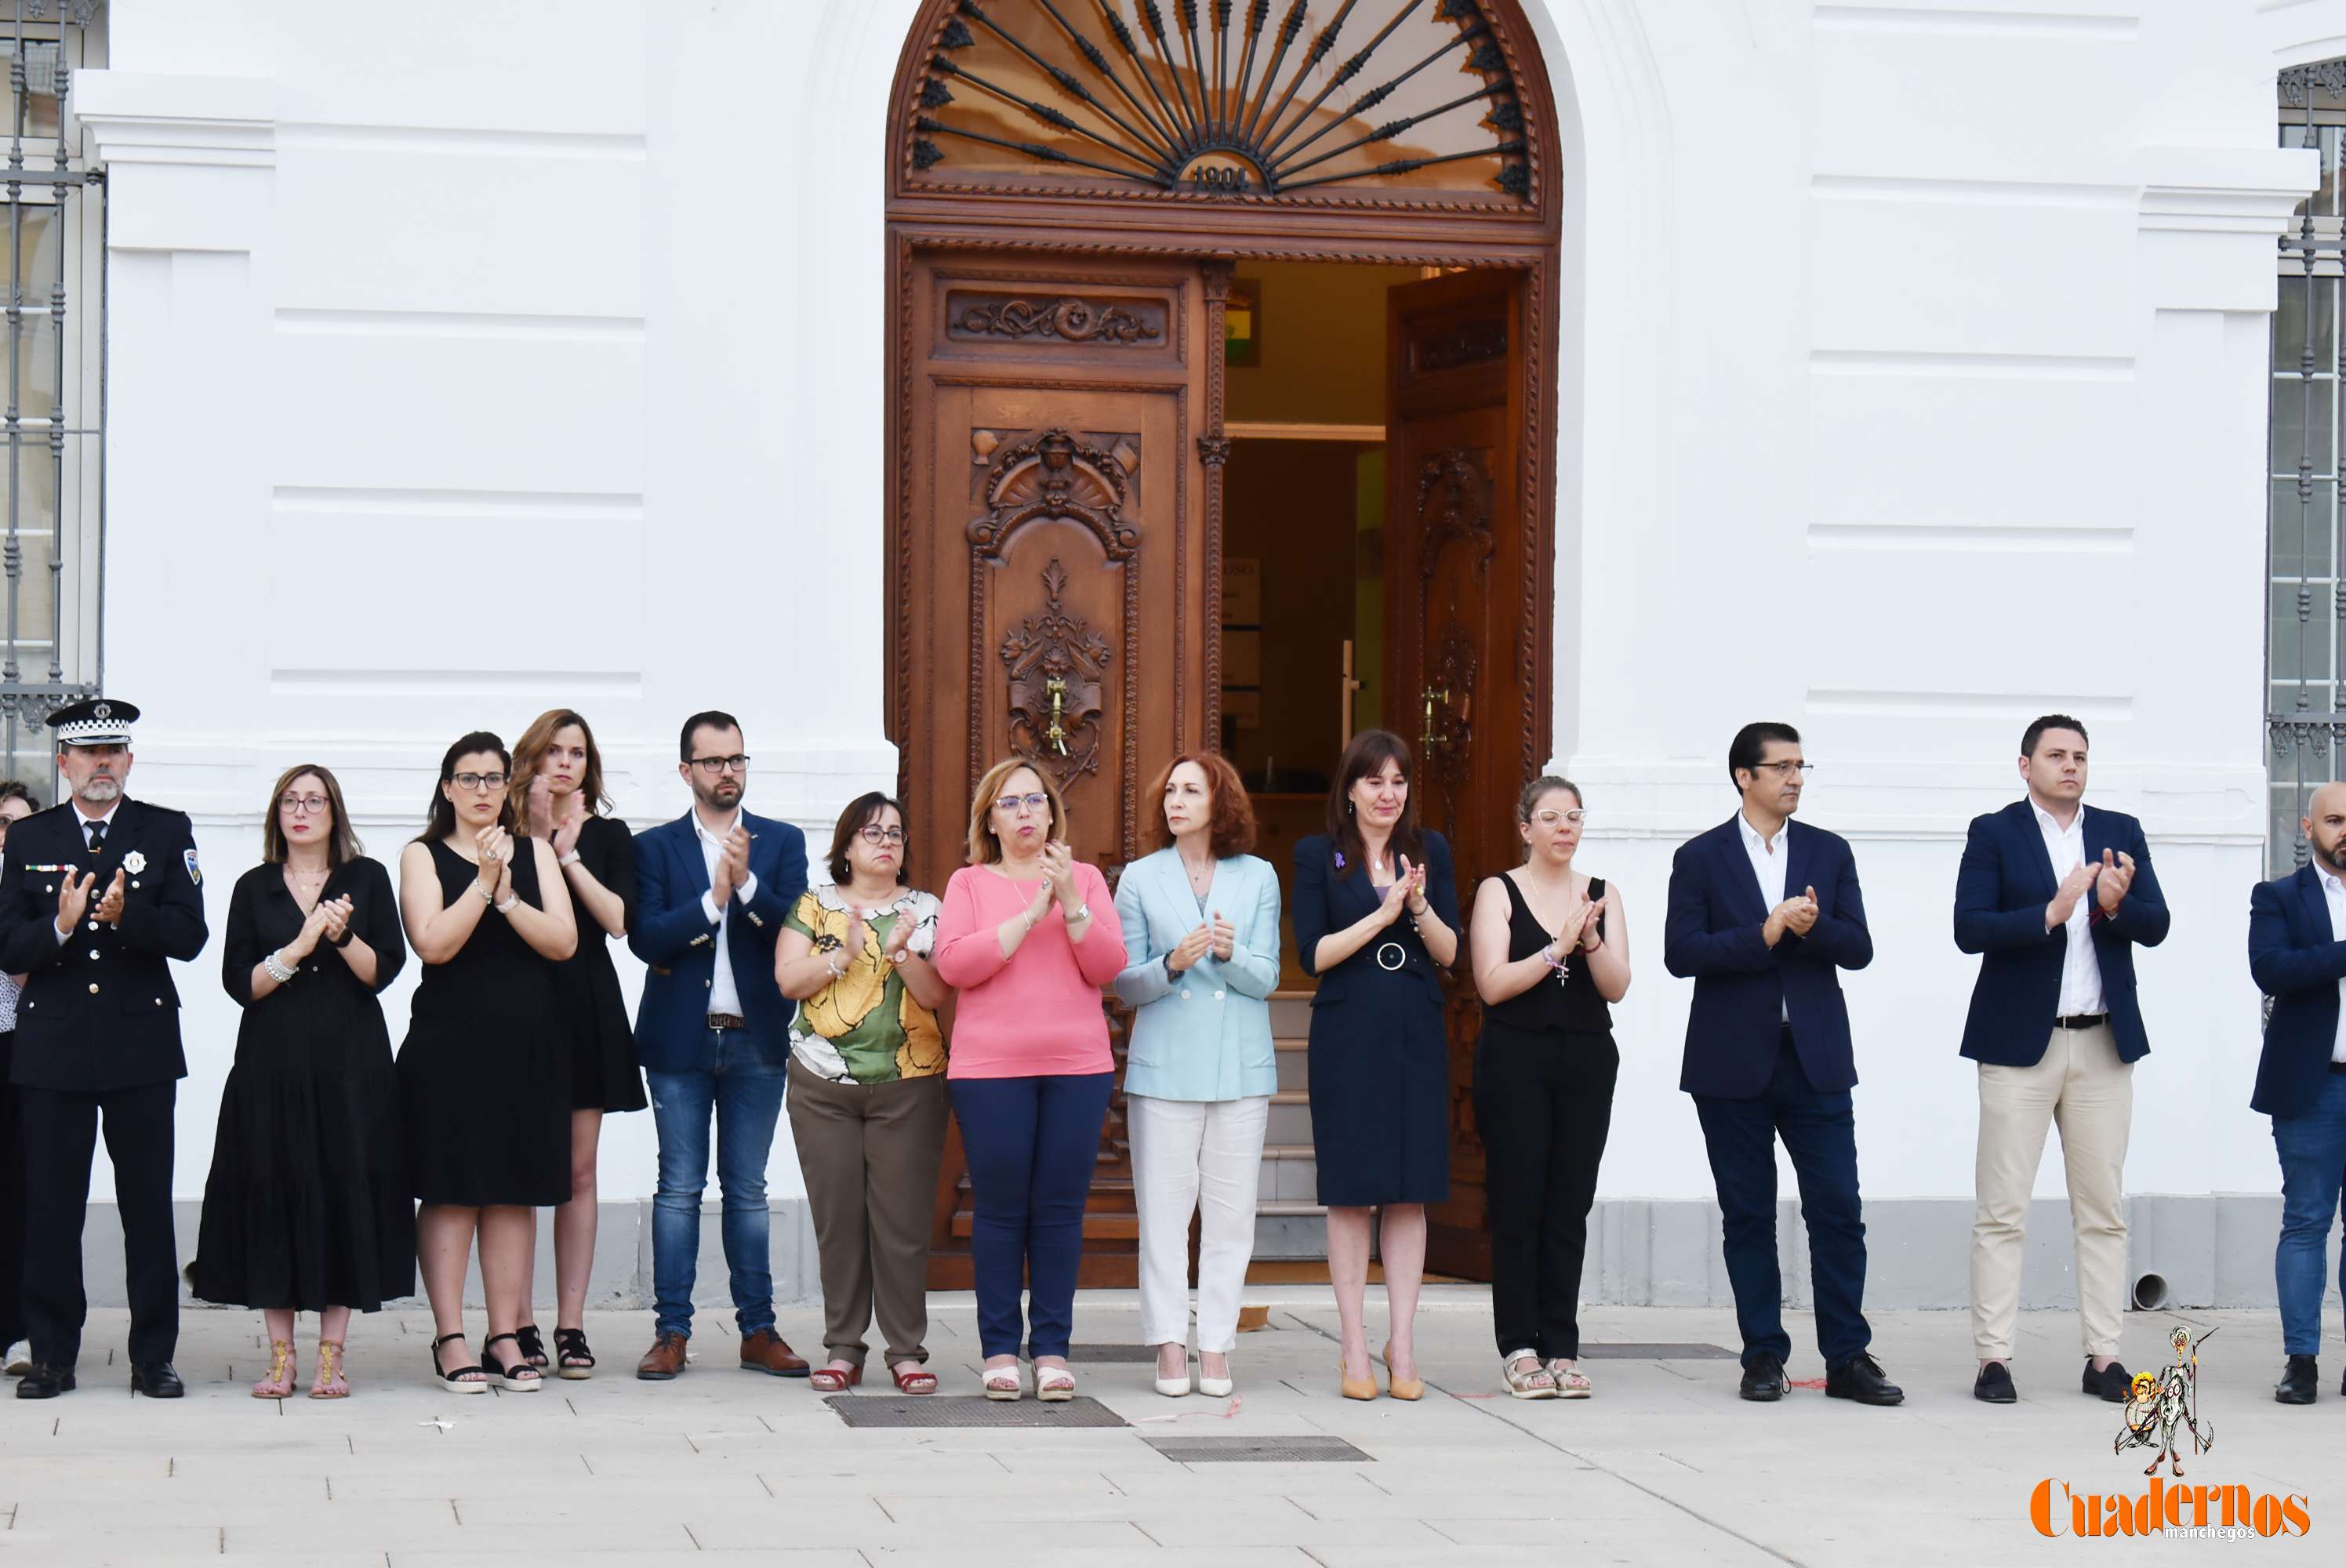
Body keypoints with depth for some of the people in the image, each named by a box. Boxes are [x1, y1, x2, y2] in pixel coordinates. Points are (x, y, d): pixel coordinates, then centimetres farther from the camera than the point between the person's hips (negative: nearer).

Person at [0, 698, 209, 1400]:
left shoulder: (168, 832, 5)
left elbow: (189, 936, -4)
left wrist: (127, 915, -21)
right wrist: (60, 926, -18)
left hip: (141, 1045, -1)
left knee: (148, 1205, 2)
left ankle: (153, 1356, 8)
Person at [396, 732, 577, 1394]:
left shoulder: (534, 853, 11)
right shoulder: (423, 855, 4)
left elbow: (563, 942, -1)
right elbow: (433, 944, -10)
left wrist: (506, 895, -12)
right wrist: (483, 883, -15)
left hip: (526, 1043, 3)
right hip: (448, 1043, -3)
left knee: (515, 1189, 4)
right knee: (451, 1190, -3)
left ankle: (505, 1337, 8)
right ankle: (450, 1338, 1)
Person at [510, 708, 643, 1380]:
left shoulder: (610, 835, 12)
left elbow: (618, 919, -3)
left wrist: (568, 854, -7)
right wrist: (537, 838, -13)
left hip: (586, 1009, 2)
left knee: (578, 1172, 2)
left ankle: (571, 1325, 5)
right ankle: (520, 1326, 1)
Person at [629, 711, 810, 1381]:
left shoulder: (783, 842, 8)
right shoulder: (655, 847, 4)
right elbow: (645, 937, -9)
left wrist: (747, 885, -19)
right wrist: (713, 900, -19)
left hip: (756, 1041, 1)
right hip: (680, 1042, -1)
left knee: (748, 1189, 7)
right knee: (679, 1189, 1)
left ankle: (758, 1331, 11)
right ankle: (672, 1332, 4)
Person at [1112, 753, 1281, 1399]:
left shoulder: (1258, 878, 8)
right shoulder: (1140, 879, 7)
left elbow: (1267, 979, 3)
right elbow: (1124, 985, 4)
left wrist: (1231, 954, -17)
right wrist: (1172, 964, -15)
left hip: (1241, 1066, 1)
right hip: (1164, 1066, -1)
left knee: (1231, 1212, 0)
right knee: (1163, 1210, -4)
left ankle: (1216, 1348, 4)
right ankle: (1170, 1348, 0)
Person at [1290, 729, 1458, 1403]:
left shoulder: (1430, 851, 9)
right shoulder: (1318, 855, 2)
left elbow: (1450, 952, 5)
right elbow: (1313, 955, -6)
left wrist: (1418, 905, -13)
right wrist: (1381, 915, -15)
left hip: (1416, 1039, 2)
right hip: (1348, 1038, -2)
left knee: (1410, 1193, 3)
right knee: (1349, 1193, 0)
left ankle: (1402, 1347, 9)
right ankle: (1356, 1349, 5)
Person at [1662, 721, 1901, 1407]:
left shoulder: (1830, 852, 11)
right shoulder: (1701, 857, 3)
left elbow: (1858, 947, 5)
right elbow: (1681, 953, -8)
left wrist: (1811, 926, -15)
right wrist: (1765, 933, -16)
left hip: (1815, 1059, 2)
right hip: (1734, 1062, -2)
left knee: (1838, 1209, -2)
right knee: (1748, 1215, 4)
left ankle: (1848, 1357, 4)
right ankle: (1763, 1357, 11)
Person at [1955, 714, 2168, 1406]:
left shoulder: (2121, 832, 10)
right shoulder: (1994, 833, 0)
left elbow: (2156, 926, 3)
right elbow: (1969, 929, -10)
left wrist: (2116, 904, -19)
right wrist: (2048, 914, -22)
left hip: (2104, 1044, 4)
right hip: (2020, 1040, -3)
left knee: (2103, 1210, 5)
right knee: (2003, 1211, -3)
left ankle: (2103, 1356, 9)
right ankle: (1993, 1358, -1)